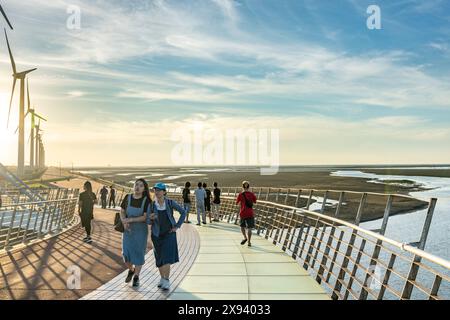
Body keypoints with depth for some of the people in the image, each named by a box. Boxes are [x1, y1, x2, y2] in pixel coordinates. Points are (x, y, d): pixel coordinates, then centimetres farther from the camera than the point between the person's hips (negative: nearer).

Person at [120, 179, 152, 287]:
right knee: (126, 253, 7)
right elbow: (122, 212, 3)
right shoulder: (128, 197, -2)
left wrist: (130, 220, -23)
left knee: (139, 253, 4)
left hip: (141, 230, -2)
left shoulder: (146, 200, -11)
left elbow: (145, 217, -15)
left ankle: (136, 277, 22)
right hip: (128, 229, 3)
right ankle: (131, 270, 37)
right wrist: (124, 222, -15)